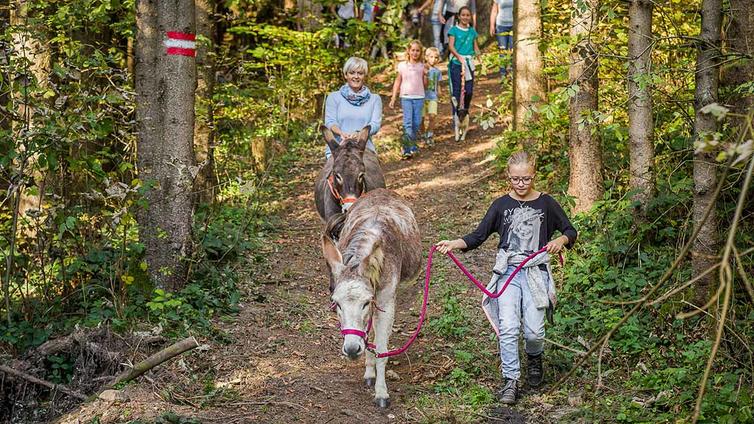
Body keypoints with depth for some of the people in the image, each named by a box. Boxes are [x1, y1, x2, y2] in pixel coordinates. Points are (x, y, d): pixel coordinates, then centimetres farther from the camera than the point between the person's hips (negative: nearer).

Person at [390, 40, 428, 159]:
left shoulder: (422, 66, 5)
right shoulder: (402, 65, 2)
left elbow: (425, 85, 8)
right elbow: (397, 82, 7)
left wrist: (425, 74, -8)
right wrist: (393, 98, 5)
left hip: (419, 97, 2)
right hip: (406, 97, -2)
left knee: (417, 123, 3)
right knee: (407, 122, -12)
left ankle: (412, 145, 21)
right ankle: (408, 149, -17)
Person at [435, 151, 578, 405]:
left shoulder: (546, 203, 3)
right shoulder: (501, 205, 5)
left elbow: (570, 231, 10)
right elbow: (478, 236, 5)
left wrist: (561, 240, -13)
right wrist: (455, 244, -12)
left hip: (536, 272, -1)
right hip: (507, 272, 1)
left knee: (534, 331, -5)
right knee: (508, 329, -12)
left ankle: (534, 359, 28)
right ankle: (510, 380, -5)